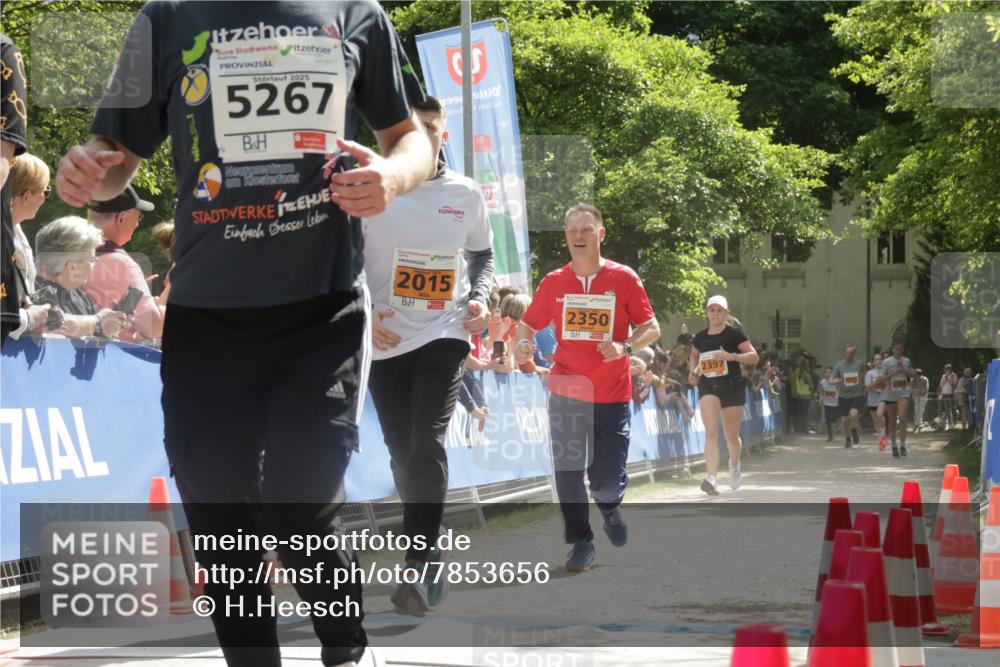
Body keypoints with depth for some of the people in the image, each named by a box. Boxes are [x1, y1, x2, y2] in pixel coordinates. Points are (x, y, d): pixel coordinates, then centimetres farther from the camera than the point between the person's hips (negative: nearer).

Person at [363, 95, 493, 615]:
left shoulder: (466, 194, 4)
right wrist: (362, 313, -12)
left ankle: (418, 569, -19)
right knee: (403, 454, 6)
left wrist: (479, 297, -1)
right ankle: (429, 557, 24)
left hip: (444, 335, -1)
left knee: (427, 445, -18)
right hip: (385, 339, 1)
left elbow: (482, 254, 18)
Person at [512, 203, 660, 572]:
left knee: (606, 480, -2)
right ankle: (581, 544, 10)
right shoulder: (553, 282, 4)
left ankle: (610, 507, 33)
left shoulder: (623, 278, -2)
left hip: (612, 396, -2)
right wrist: (523, 343, -10)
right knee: (567, 472, -3)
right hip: (565, 393, 2)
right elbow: (529, 323, 13)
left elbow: (651, 327, 0)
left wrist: (624, 347, -18)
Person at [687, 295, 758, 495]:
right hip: (708, 387, 2)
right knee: (711, 431, -18)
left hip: (732, 386, -2)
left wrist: (732, 356, -23)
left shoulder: (734, 334, -3)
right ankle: (712, 478, -28)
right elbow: (694, 355, 28)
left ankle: (734, 467, 42)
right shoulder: (700, 338, 8)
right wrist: (693, 371, 8)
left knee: (731, 435, 10)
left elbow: (754, 356, -8)